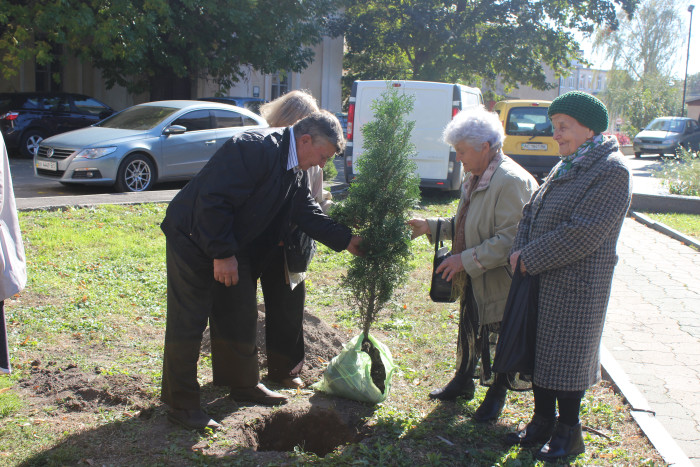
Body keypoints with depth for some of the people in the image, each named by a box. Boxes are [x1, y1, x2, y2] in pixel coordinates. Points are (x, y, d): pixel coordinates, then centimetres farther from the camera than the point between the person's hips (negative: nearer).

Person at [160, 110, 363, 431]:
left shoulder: (295, 171, 3)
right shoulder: (254, 149, -27)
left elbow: (307, 213, 7)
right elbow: (214, 201, -30)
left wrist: (347, 240, 0)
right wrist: (222, 254, -26)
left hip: (234, 248, 9)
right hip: (194, 239, -9)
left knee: (241, 318, 16)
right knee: (188, 323, -2)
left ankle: (243, 384, 34)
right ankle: (181, 404, 8)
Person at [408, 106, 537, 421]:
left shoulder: (511, 180, -23)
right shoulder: (476, 177, 7)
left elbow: (510, 239, -26)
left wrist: (466, 259, -25)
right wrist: (430, 227, 6)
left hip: (498, 281, -8)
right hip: (472, 278, 9)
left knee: (497, 337, 9)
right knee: (468, 332, 22)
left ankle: (497, 394, 30)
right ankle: (463, 382, 42)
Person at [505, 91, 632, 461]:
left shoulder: (612, 171, -16)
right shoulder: (566, 167, 12)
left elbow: (582, 233, -23)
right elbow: (533, 211, 14)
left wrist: (529, 259, -17)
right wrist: (520, 250, -4)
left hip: (575, 287, -8)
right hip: (542, 280, 8)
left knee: (566, 360, 5)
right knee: (540, 354, 15)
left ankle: (568, 433, 23)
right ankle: (542, 424, 31)